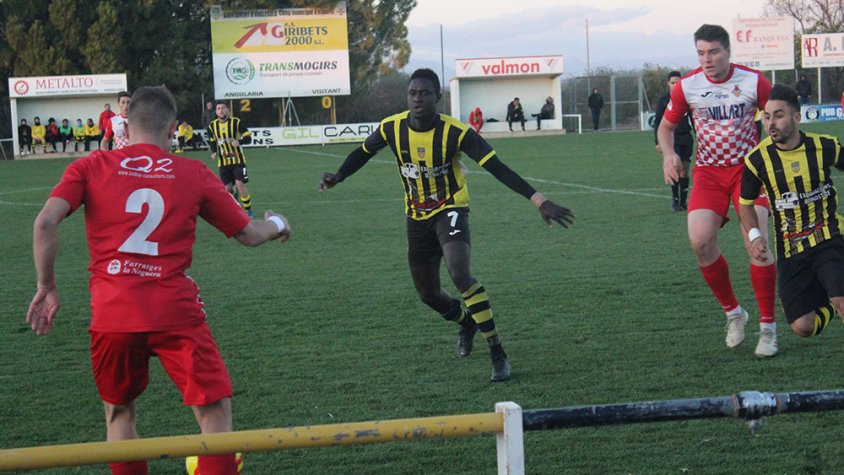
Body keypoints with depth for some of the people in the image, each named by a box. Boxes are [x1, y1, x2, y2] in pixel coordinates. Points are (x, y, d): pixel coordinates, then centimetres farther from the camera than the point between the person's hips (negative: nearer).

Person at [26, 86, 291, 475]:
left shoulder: (91, 167, 7)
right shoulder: (196, 175, 8)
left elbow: (45, 223, -6)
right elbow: (249, 234, 16)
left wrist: (47, 288, 3)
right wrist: (277, 224, 38)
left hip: (111, 315, 2)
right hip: (176, 315, -1)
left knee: (119, 413, 21)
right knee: (215, 411, 3)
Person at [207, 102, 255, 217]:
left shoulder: (236, 122, -6)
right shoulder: (212, 126, 4)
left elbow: (248, 138, -5)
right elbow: (212, 142, 18)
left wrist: (239, 141, -26)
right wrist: (214, 152, -2)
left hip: (237, 159, -3)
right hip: (223, 161, 3)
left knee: (240, 184, -14)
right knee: (227, 188, -1)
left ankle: (248, 210, 1)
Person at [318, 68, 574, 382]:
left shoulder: (456, 132, -22)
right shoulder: (392, 128, -11)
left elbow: (498, 169, -25)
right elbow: (364, 152, 10)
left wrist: (539, 201, -32)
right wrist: (338, 176, -9)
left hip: (451, 210, -4)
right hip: (417, 217, 5)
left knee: (459, 274, -30)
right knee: (427, 294, 12)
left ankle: (498, 354, -22)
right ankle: (466, 322, 48)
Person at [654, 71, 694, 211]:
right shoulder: (663, 101, 2)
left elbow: (693, 119, 16)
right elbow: (658, 123, 4)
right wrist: (658, 142, -2)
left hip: (686, 138, 3)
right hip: (671, 139, -3)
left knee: (685, 170, 4)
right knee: (677, 167, -19)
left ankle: (682, 202, 12)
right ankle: (675, 198, -3)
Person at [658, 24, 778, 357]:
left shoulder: (753, 81, -8)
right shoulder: (687, 86, -4)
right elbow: (666, 126, 11)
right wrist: (668, 154, -9)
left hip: (748, 167, -2)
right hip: (708, 172, 2)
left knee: (756, 241, -18)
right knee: (700, 240, -18)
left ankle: (767, 328, -6)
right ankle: (732, 312, 6)